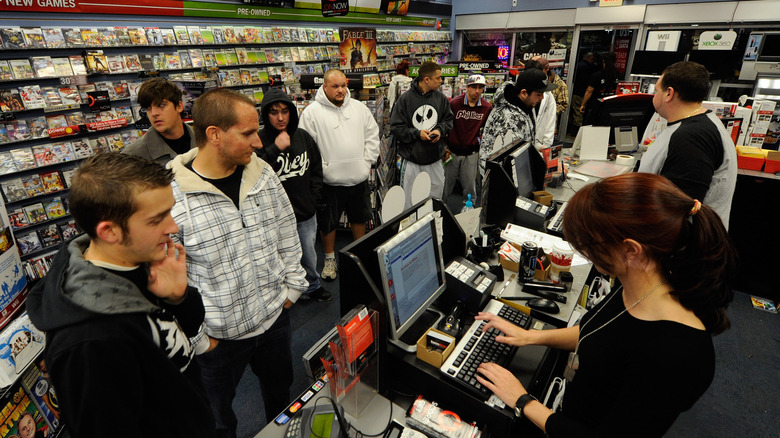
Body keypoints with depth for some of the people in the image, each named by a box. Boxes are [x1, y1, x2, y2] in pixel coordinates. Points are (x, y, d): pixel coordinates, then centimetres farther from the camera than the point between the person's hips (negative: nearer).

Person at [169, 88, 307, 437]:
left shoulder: (263, 175, -5)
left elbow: (287, 235, 5)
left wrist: (291, 287, 5)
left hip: (275, 317, 5)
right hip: (218, 336, -4)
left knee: (281, 393, 29)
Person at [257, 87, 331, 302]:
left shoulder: (303, 136, 2)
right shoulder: (259, 142, -11)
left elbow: (316, 169, 12)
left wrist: (314, 199, 6)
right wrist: (275, 149, -26)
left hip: (306, 213, 4)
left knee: (309, 255, 21)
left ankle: (312, 286, 46)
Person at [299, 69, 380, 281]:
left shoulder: (359, 107, 6)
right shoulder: (312, 112, -8)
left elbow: (372, 135, 10)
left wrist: (368, 161, 2)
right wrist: (322, 169, -15)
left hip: (359, 177, 4)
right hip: (330, 180, -4)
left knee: (359, 218, 19)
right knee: (328, 223, 10)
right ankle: (330, 258, 32)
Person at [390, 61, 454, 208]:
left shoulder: (441, 98, 4)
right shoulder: (405, 99, -8)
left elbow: (448, 120, 15)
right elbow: (395, 127, -7)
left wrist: (440, 130, -6)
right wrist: (417, 133, -16)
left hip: (435, 159, 4)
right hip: (411, 159, -3)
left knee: (436, 195, 13)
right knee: (410, 202, 4)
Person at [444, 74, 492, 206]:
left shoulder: (487, 107, 0)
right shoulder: (454, 103, -6)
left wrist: (480, 141, 7)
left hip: (471, 154, 2)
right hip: (452, 152, -1)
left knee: (470, 188, 9)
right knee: (446, 186, 8)